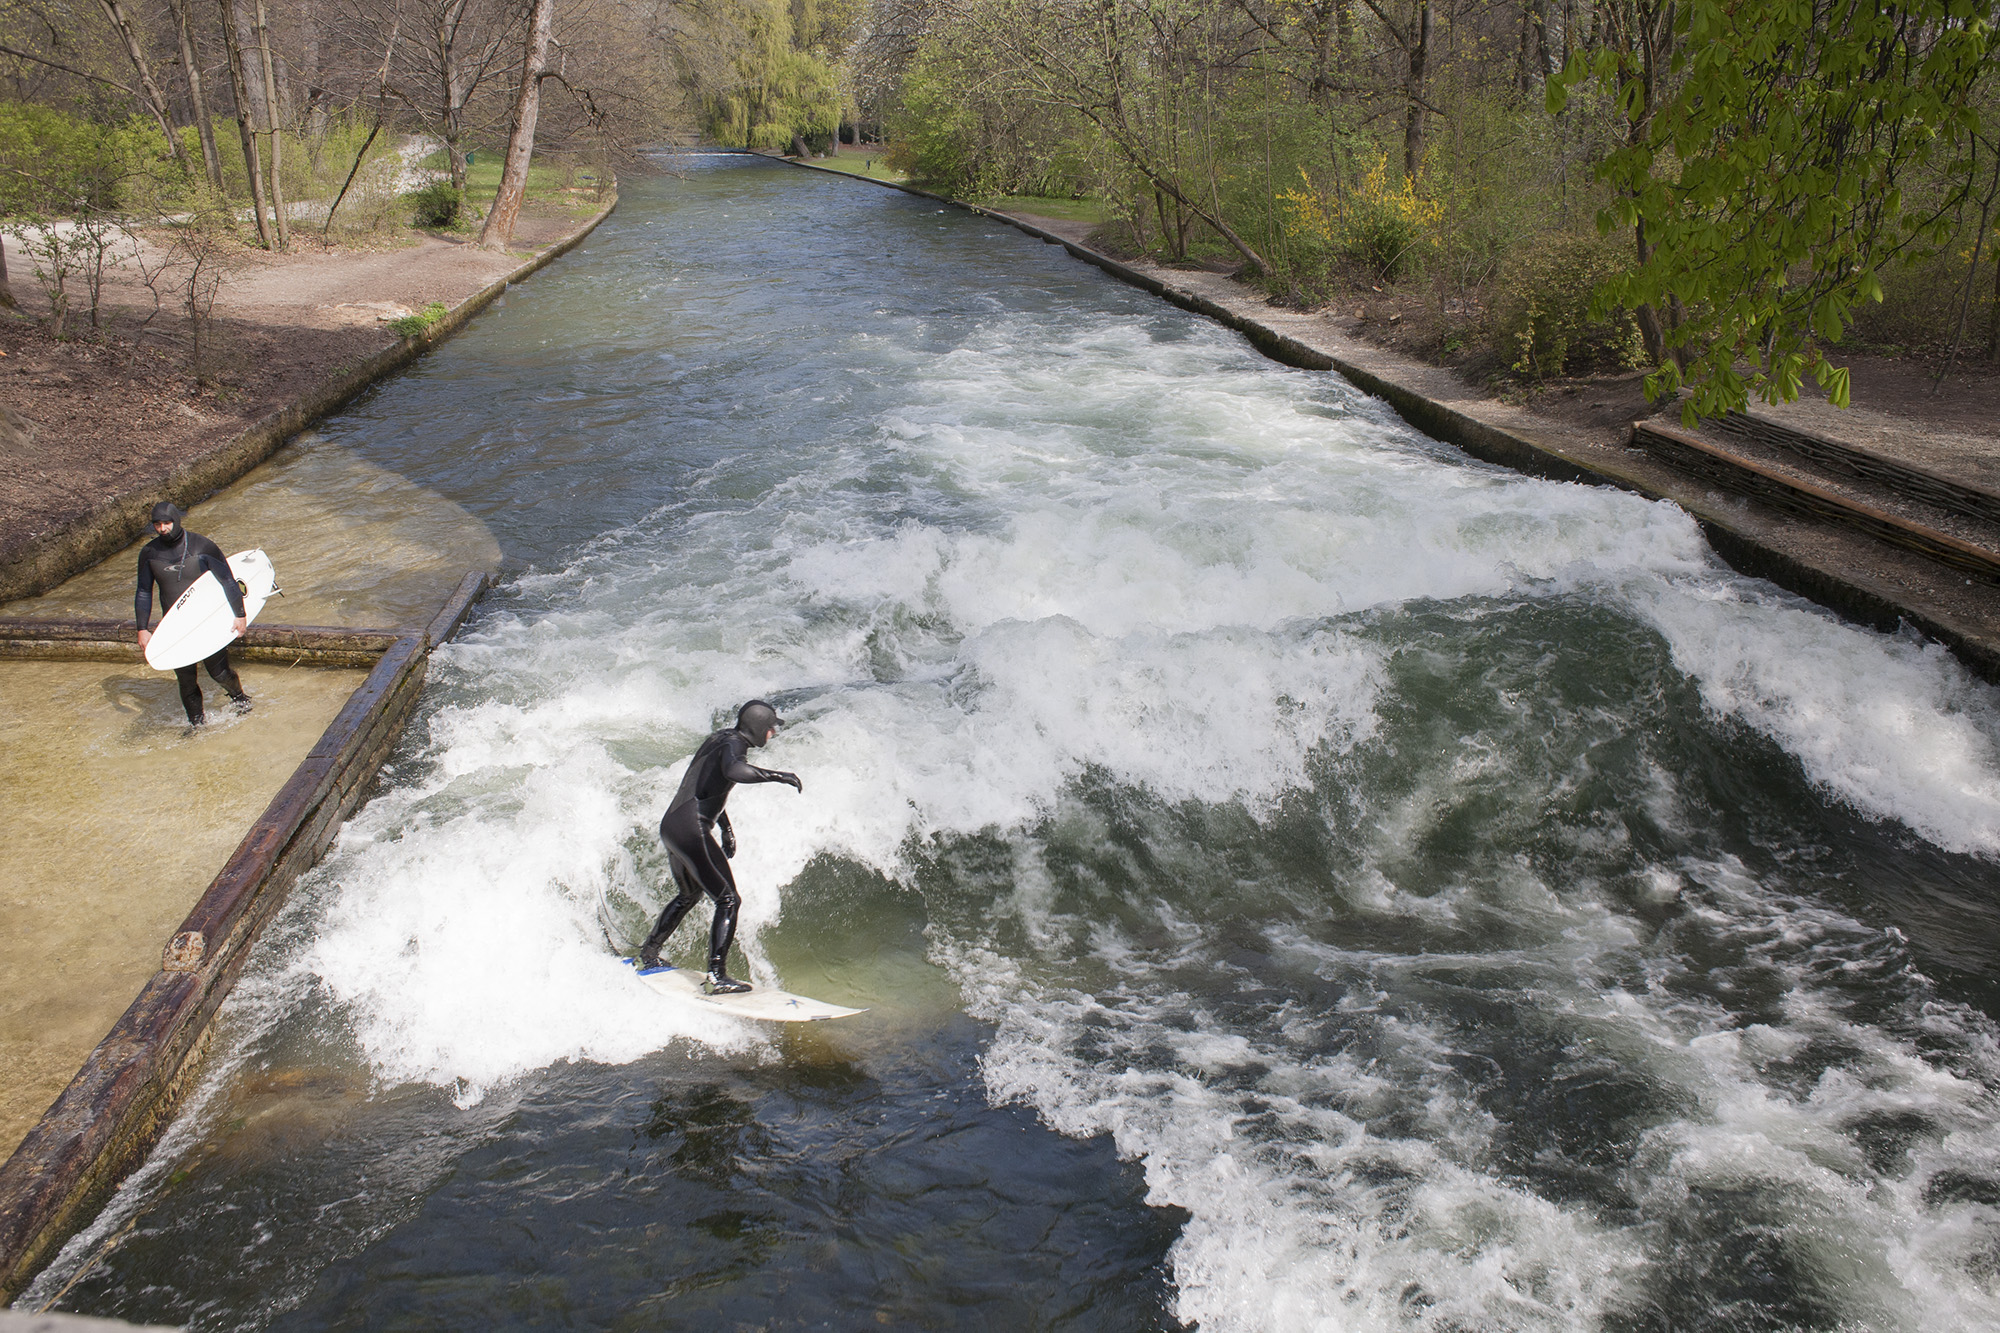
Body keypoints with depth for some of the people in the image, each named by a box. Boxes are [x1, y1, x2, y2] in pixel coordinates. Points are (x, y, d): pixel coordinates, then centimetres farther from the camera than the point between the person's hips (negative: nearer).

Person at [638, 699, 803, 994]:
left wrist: (727, 828, 29)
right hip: (692, 829, -10)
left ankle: (648, 953, 43)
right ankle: (717, 976, -15)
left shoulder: (719, 739, 18)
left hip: (670, 826, 10)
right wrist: (779, 776, -27)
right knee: (729, 900, -9)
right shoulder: (733, 743, -11)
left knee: (689, 896, 30)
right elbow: (735, 770, -35)